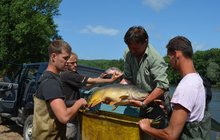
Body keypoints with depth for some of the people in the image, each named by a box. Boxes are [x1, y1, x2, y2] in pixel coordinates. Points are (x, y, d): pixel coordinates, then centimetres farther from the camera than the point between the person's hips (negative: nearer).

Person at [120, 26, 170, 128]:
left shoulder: (155, 58, -24)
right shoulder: (129, 55, -3)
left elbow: (162, 86, -30)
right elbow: (127, 79, 1)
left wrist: (143, 103, -31)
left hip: (157, 103, -6)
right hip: (143, 102, 6)